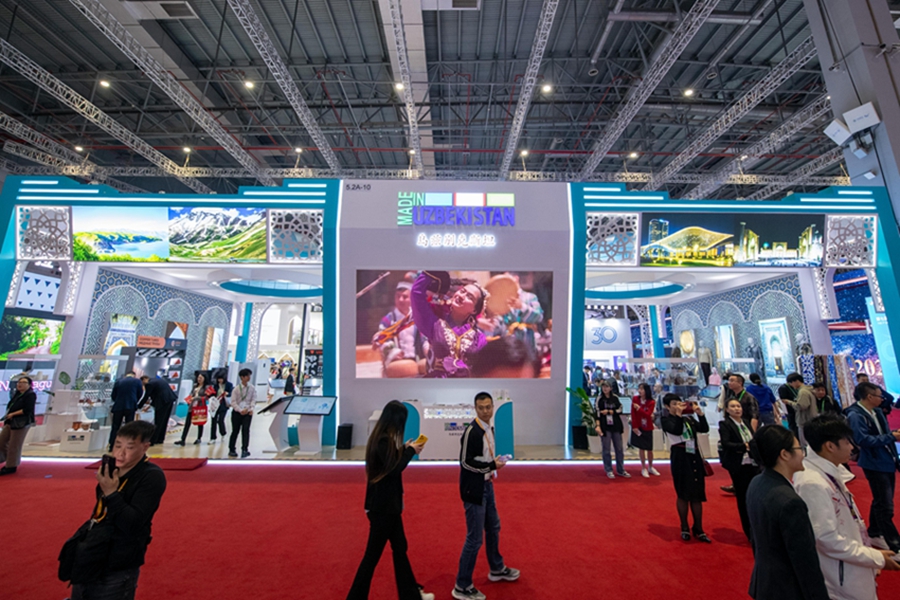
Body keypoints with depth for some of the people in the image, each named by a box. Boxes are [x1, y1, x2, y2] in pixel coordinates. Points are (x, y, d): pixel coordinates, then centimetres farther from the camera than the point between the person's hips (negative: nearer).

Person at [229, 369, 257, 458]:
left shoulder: (252, 388, 2)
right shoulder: (236, 389, -3)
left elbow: (253, 400, -2)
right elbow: (233, 402, -8)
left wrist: (251, 409, -18)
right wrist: (240, 410, -19)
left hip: (247, 412, 0)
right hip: (237, 412, 0)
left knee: (245, 429, -9)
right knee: (235, 431, 8)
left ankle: (245, 449, -6)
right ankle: (232, 450, 23)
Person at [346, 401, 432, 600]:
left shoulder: (383, 438, 4)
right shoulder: (383, 440, -25)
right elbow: (393, 470, -25)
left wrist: (404, 448, 6)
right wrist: (410, 451, -15)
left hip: (388, 503, 10)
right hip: (382, 506, -10)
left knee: (400, 548, 21)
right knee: (373, 554, 7)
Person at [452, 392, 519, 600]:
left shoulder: (489, 428, 4)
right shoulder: (472, 431, -23)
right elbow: (466, 462, -24)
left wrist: (491, 469, 0)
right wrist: (493, 465, -19)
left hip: (486, 485, 9)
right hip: (473, 488, -9)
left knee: (493, 528, 24)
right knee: (475, 538, 1)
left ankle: (497, 569, 46)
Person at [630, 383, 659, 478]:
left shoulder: (652, 402, -7)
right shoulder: (635, 398, -6)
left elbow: (648, 414, -17)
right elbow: (633, 413, -7)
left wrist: (639, 408, -25)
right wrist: (634, 426, -10)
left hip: (648, 428, 0)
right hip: (638, 427, 0)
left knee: (649, 449, 8)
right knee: (641, 448, 5)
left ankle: (650, 467, 29)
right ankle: (643, 468, 18)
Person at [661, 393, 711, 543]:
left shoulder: (689, 418, 11)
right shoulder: (666, 420, -4)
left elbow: (704, 429, -1)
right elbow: (677, 431, -21)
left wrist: (700, 413, -9)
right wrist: (678, 414, -20)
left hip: (694, 456, 5)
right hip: (680, 457, -4)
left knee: (697, 494, 9)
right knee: (683, 494, 5)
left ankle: (698, 529, 22)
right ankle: (684, 527, 21)